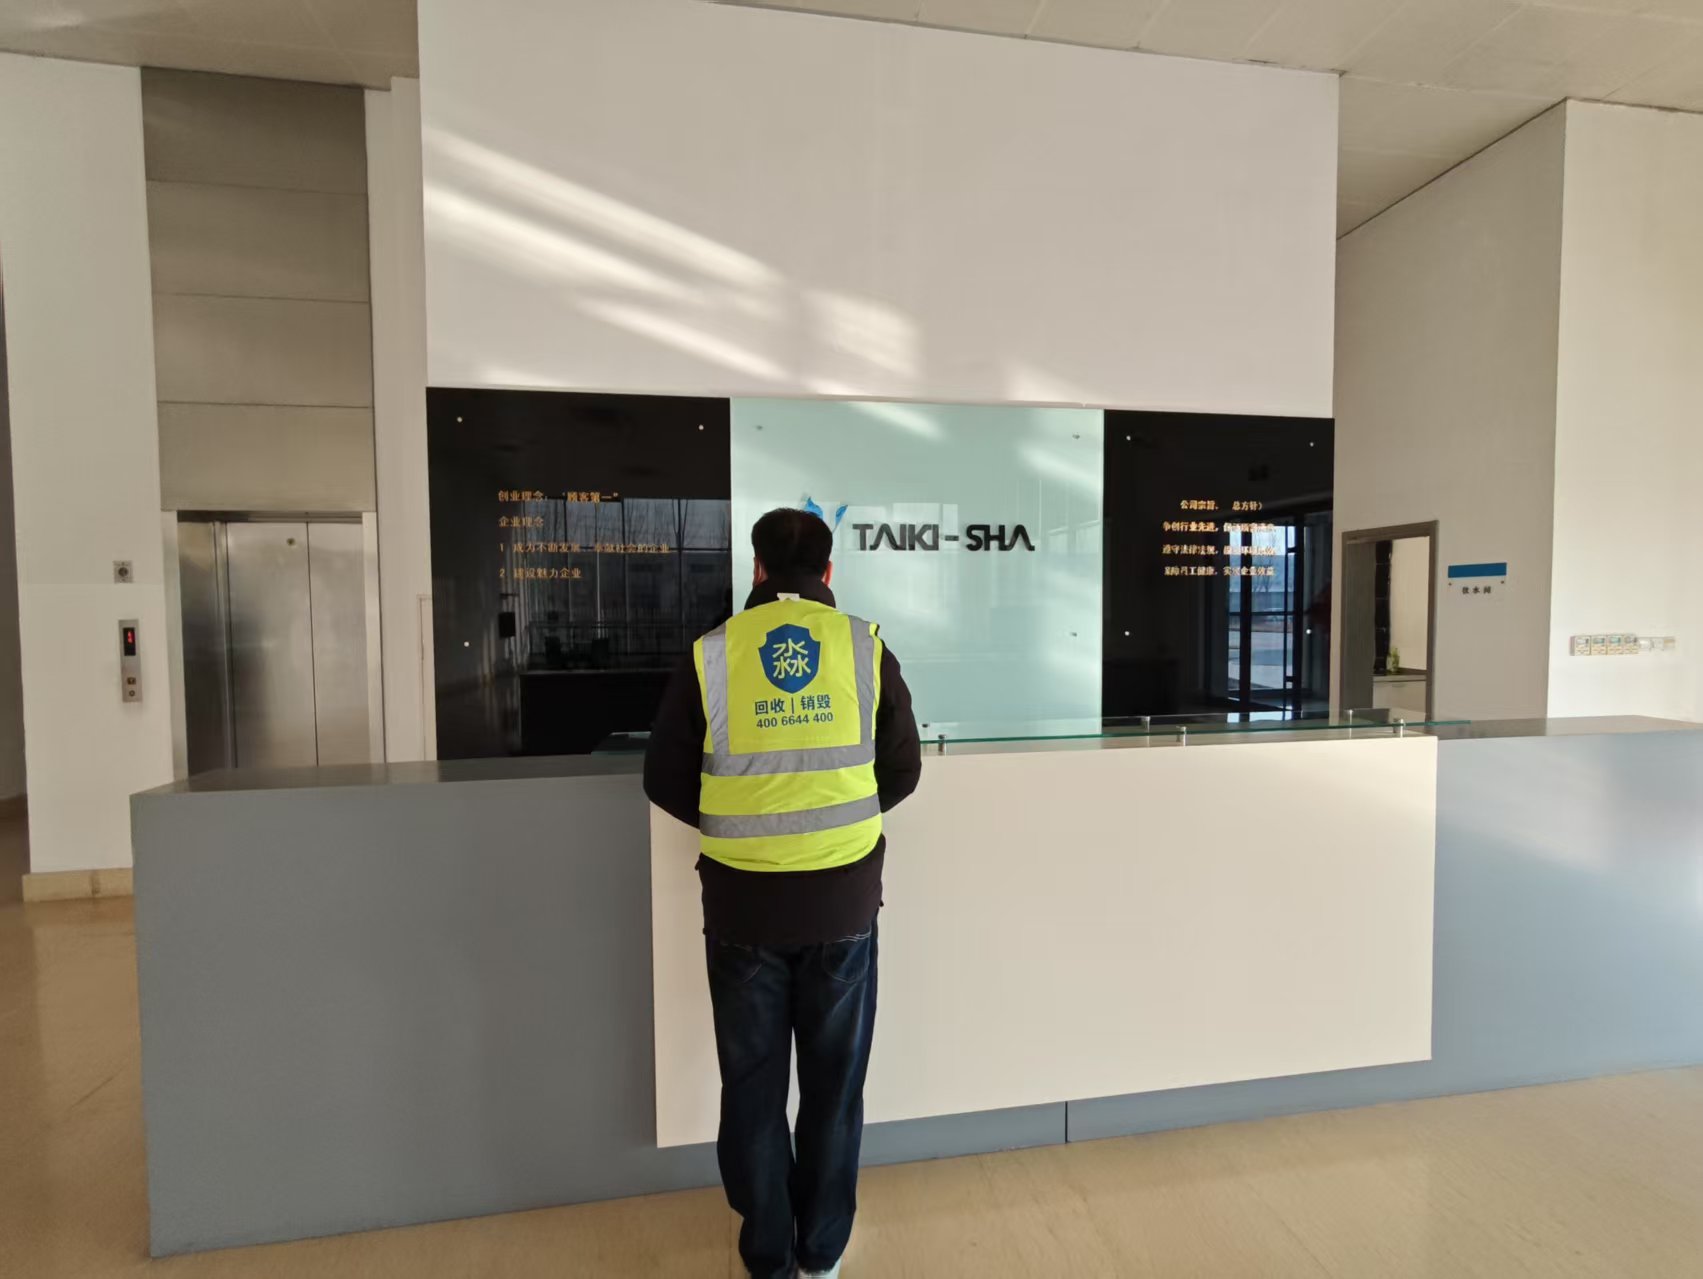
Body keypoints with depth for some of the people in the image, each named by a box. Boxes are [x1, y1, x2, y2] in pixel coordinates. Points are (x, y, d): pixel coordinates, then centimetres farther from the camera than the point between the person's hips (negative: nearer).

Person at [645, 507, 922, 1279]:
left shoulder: (709, 656, -7)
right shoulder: (866, 647, -5)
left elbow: (666, 782, 0)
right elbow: (903, 772, 2)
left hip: (743, 902, 0)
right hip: (843, 898, 1)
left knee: (752, 1080, 19)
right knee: (834, 1079, 19)